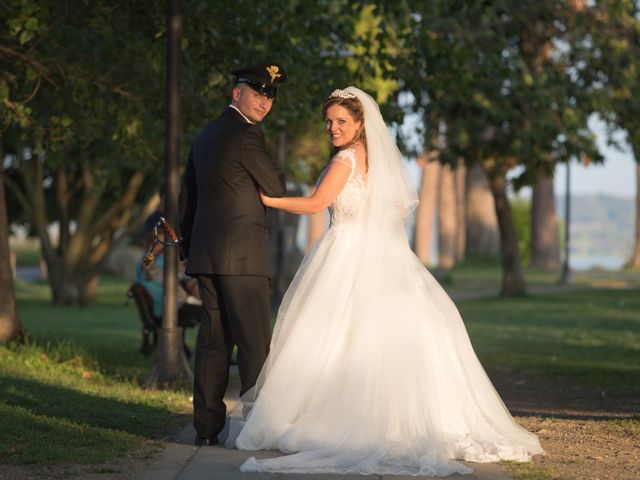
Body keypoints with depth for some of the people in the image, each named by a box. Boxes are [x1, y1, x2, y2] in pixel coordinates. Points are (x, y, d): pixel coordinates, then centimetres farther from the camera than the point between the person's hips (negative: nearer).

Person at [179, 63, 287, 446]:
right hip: (242, 255, -8)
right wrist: (272, 175, 16)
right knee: (256, 343, -4)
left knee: (213, 339, 9)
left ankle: (208, 426, 9)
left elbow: (187, 197, 22)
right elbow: (277, 188, -5)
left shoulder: (206, 137, 18)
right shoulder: (247, 135, -10)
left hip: (205, 253, 8)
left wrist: (191, 249, 26)